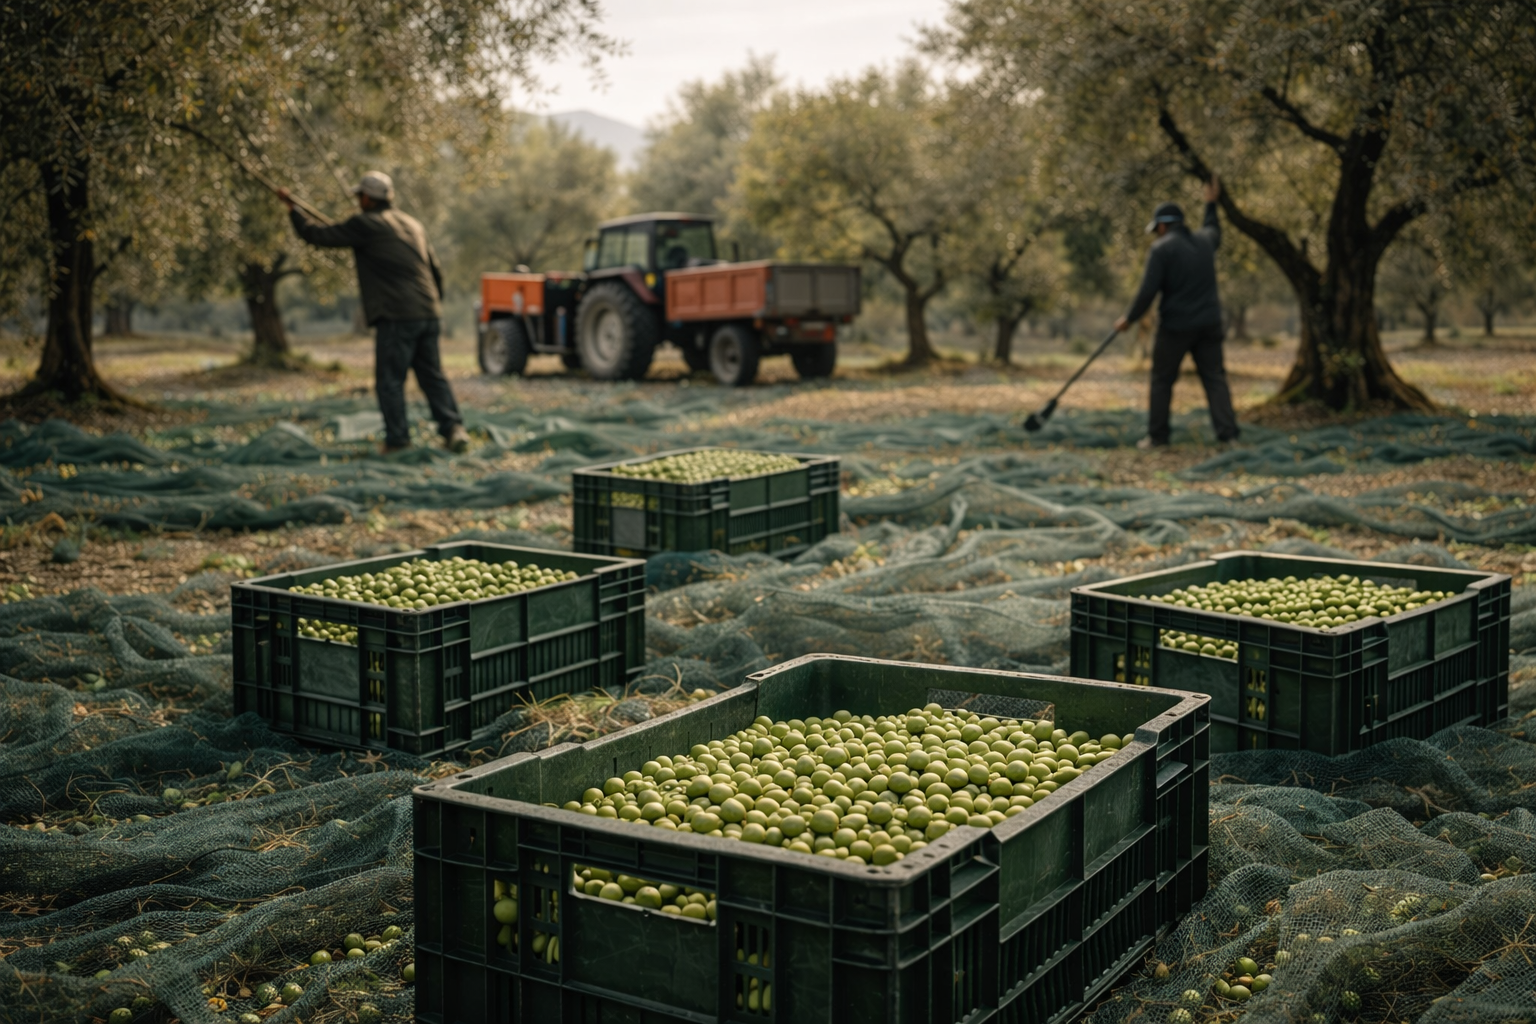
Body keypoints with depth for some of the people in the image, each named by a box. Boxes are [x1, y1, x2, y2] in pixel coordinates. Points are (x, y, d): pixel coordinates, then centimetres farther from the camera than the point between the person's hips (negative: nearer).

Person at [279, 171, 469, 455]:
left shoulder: (365, 224, -3)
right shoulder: (413, 224, 18)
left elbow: (317, 235, 2)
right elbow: (436, 270, 22)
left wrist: (291, 206, 17)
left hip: (397, 317, -6)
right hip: (430, 314, 7)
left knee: (390, 381, 1)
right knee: (433, 375, 10)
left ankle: (397, 440, 0)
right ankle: (453, 428, -2)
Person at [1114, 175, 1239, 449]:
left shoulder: (1162, 248, -9)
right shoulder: (1204, 240, 9)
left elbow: (1148, 291, -13)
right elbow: (1214, 231, 37)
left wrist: (1129, 318, -1)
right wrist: (1211, 204, 50)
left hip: (1175, 326, -5)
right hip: (1209, 324, 5)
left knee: (1162, 380, 8)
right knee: (1215, 378, 5)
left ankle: (1157, 435, 12)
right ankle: (1228, 432, -3)